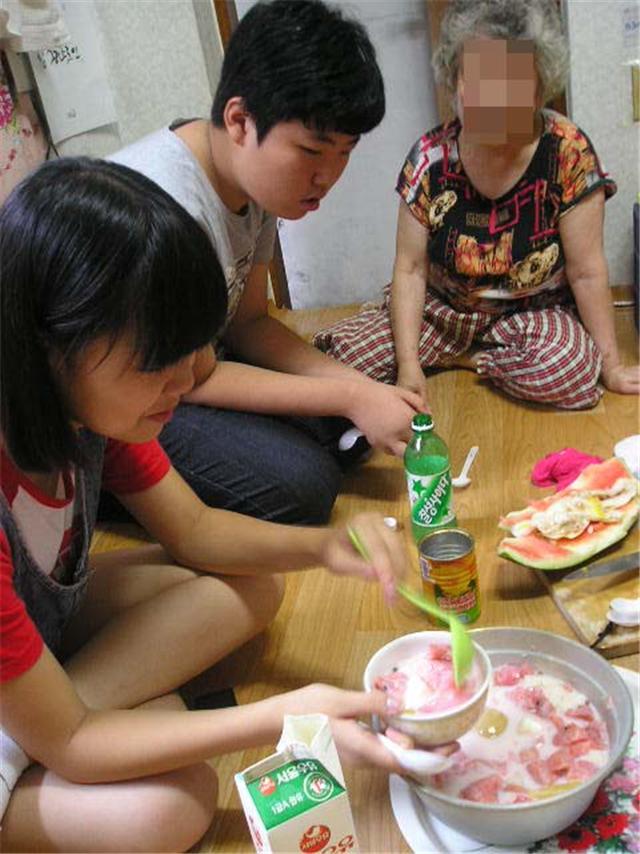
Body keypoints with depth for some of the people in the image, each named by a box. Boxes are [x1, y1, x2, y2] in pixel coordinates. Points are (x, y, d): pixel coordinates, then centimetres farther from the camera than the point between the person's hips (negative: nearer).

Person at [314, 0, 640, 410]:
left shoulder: (568, 153, -19)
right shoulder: (429, 158, -13)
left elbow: (587, 272, -15)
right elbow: (410, 269, -11)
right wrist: (408, 365, -20)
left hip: (534, 313, -1)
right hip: (442, 309, 2)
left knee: (567, 369, -35)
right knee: (338, 353, -18)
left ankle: (460, 358, -3)